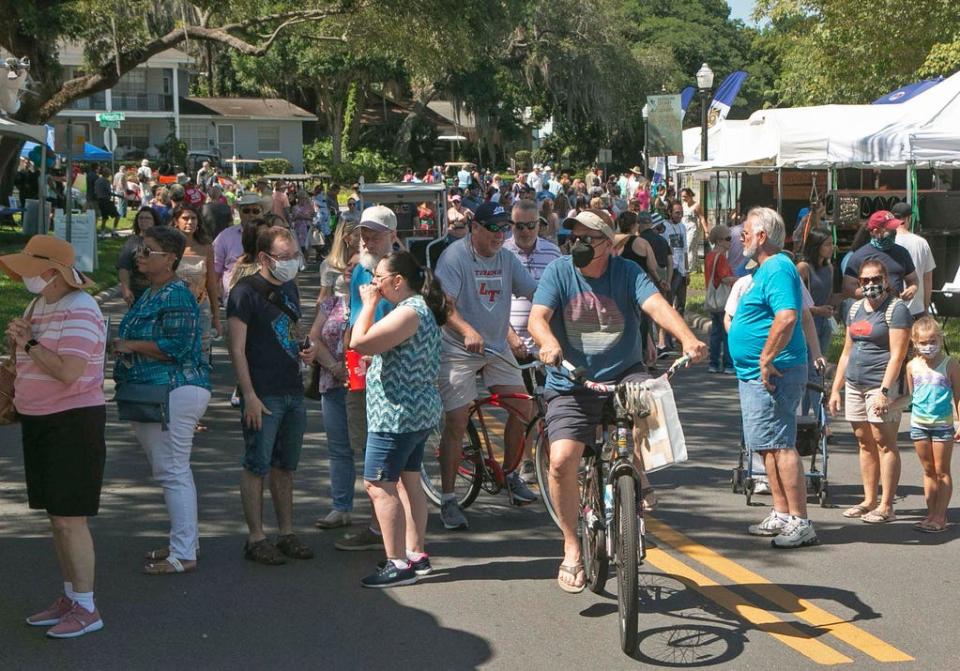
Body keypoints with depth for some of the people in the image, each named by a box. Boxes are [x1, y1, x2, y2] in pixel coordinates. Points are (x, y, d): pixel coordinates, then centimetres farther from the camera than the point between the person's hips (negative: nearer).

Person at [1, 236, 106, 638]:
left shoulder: (79, 310, -17)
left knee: (69, 518, -7)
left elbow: (69, 372, -28)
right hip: (38, 420, 9)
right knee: (56, 516, 14)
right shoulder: (38, 305, 13)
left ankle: (86, 608, 1)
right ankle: (69, 598, 23)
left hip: (73, 422, -9)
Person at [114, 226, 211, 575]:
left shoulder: (176, 297, -16)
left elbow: (175, 346, -24)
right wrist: (124, 346, 10)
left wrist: (129, 346, -16)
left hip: (174, 393, -11)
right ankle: (186, 540, 28)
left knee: (172, 471, -7)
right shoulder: (151, 294, 16)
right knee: (174, 470, 17)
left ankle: (183, 555, -2)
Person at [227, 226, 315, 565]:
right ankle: (256, 538, 6)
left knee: (285, 466, 13)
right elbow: (237, 349, -13)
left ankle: (286, 534, 21)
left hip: (293, 391, 7)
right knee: (257, 467, -1)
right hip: (262, 396, -7)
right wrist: (249, 396, -18)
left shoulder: (289, 287, 14)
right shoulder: (246, 292, -10)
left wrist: (303, 352, 3)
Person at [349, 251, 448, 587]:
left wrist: (369, 304, -15)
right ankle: (416, 554, 25)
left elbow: (360, 342, -26)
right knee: (409, 480, 17)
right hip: (418, 411, 11)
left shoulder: (409, 312, -20)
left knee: (379, 485, -7)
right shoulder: (421, 308, 14)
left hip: (396, 413, -11)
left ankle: (398, 564, -6)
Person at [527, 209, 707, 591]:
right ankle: (571, 548, 2)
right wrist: (549, 344, -38)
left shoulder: (627, 272, -2)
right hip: (571, 386, 0)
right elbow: (537, 317, -14)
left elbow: (656, 305, -18)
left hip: (623, 375, 0)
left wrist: (688, 339, -37)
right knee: (561, 460, -19)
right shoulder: (559, 272, -2)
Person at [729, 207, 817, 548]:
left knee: (780, 446, -10)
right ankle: (781, 515, 23)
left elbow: (787, 317, -29)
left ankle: (800, 522, -7)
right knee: (769, 446, 15)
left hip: (772, 375, -11)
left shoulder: (777, 269, -16)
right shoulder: (768, 268, 18)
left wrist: (767, 360, -25)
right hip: (756, 375, 11)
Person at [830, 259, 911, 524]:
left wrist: (884, 391, -20)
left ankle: (886, 506, -3)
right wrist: (836, 388, 16)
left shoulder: (896, 309, -6)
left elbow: (897, 355, -13)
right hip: (854, 384, 7)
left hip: (881, 384, -7)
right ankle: (869, 501, 17)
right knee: (865, 443, 10)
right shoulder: (856, 308, 16)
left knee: (884, 442, -5)